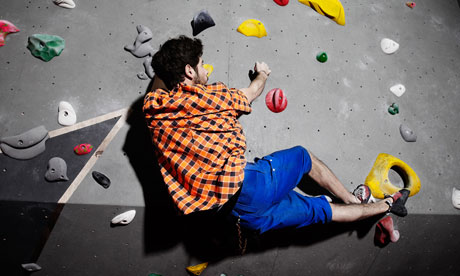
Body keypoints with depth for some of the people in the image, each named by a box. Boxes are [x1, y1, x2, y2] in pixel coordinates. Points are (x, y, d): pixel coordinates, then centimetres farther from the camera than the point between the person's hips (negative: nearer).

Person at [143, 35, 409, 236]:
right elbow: (250, 94, 15)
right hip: (247, 185, -5)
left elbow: (159, 79, 36)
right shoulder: (206, 97, -6)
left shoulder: (152, 106, 9)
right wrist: (263, 74, 36)